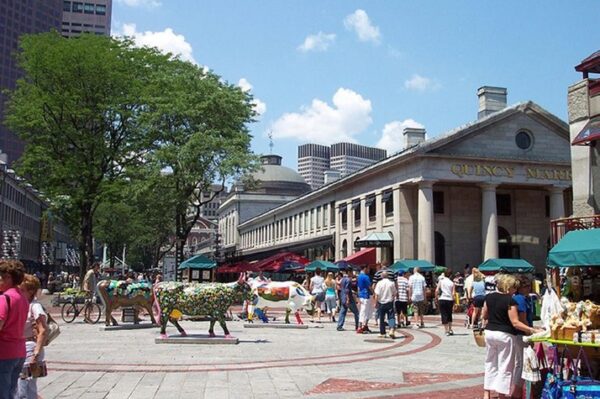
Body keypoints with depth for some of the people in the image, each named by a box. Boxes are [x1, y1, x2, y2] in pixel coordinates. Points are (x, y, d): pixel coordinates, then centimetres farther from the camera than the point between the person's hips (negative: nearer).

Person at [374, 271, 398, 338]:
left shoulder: (379, 283, -8)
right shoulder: (392, 283, -3)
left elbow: (377, 295, -10)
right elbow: (395, 293, 5)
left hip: (381, 303, 0)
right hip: (389, 302, 0)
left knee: (382, 318, 9)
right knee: (391, 317, 1)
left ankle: (382, 333, 14)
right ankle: (392, 330, -21)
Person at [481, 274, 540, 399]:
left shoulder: (489, 297, 4)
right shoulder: (510, 300, -16)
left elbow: (484, 316, 13)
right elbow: (515, 323, -19)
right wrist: (532, 330, -19)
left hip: (490, 333, 7)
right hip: (505, 335, -6)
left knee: (491, 364, 16)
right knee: (505, 367, 3)